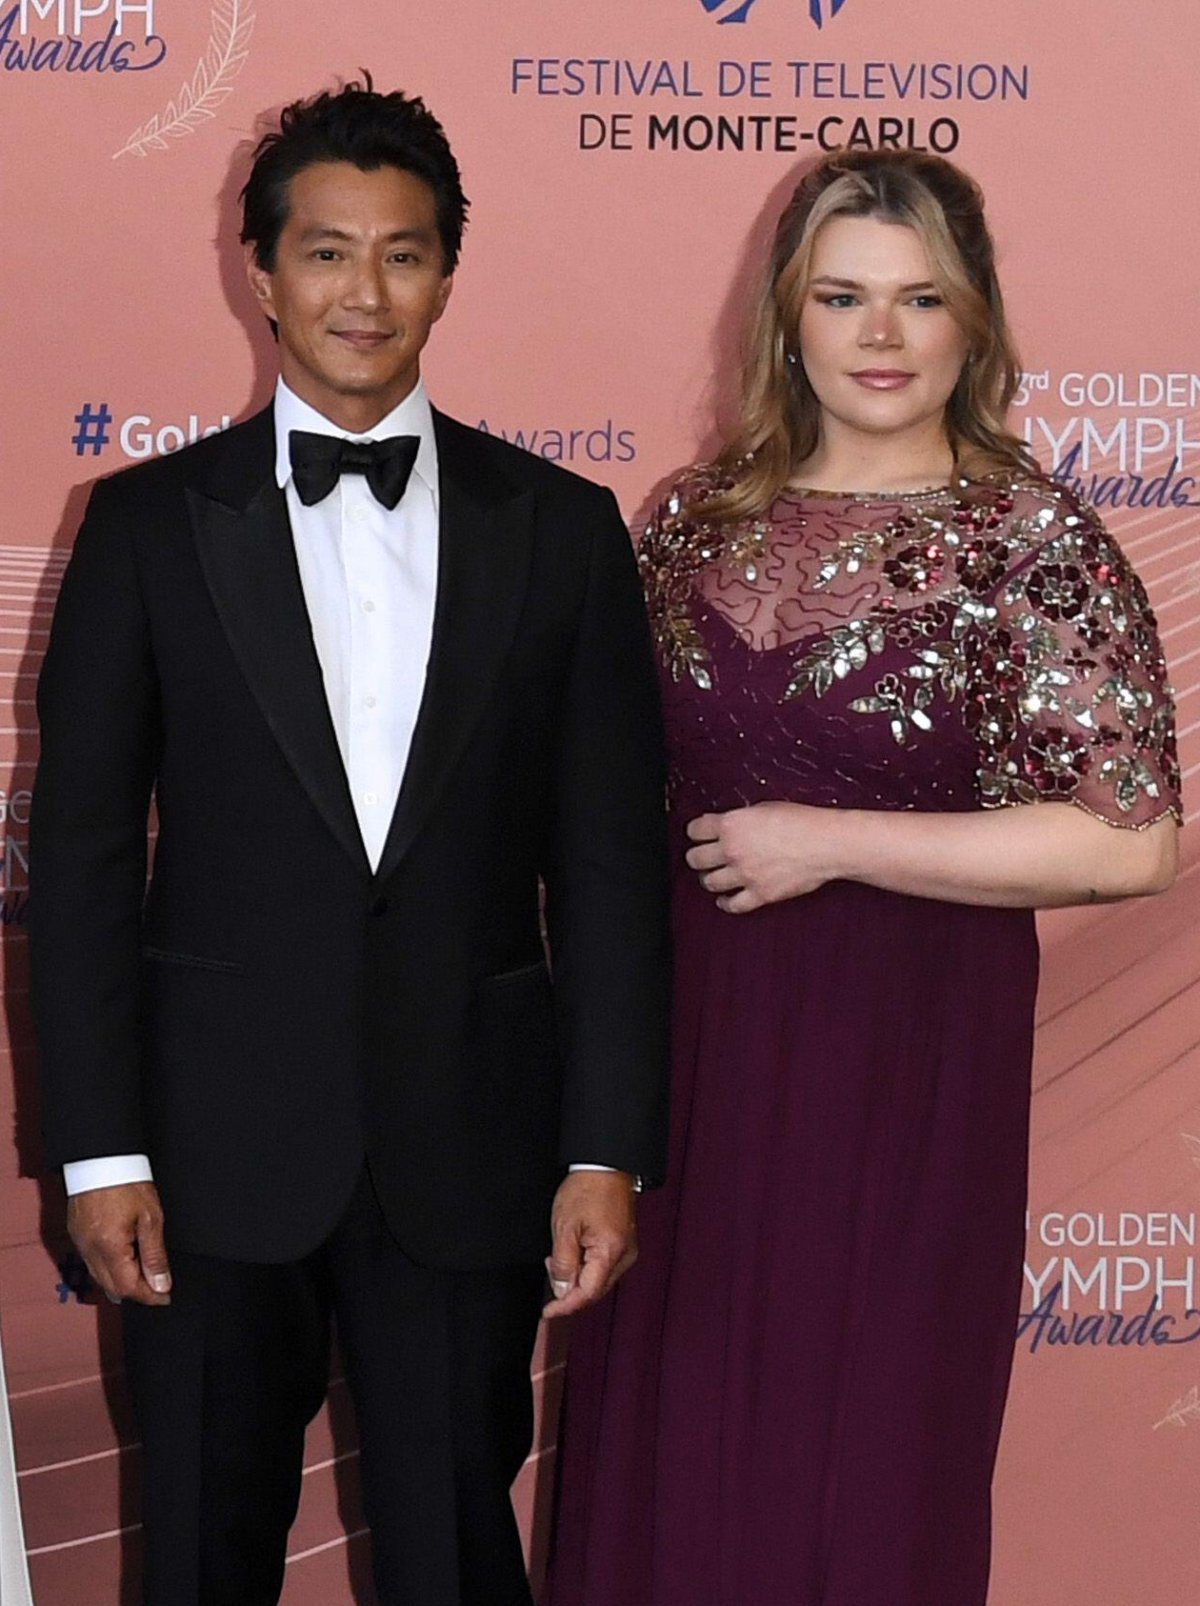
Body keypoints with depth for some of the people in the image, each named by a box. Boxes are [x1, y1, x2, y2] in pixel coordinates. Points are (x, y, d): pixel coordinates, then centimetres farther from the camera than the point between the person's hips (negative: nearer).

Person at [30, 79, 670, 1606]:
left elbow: (609, 859, 2)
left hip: (469, 1144, 1)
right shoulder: (149, 524, 1)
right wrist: (99, 1148, -5)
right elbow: (82, 851, 0)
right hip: (216, 1145, 0)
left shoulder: (560, 529, 3)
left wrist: (607, 1149, -3)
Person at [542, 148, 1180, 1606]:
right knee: (665, 1436, 15)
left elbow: (1126, 840, -17)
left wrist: (827, 844, -16)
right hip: (689, 1032, 4)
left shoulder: (1036, 543, -10)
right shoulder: (696, 517, 4)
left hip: (904, 1050, -4)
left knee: (861, 1448, 10)